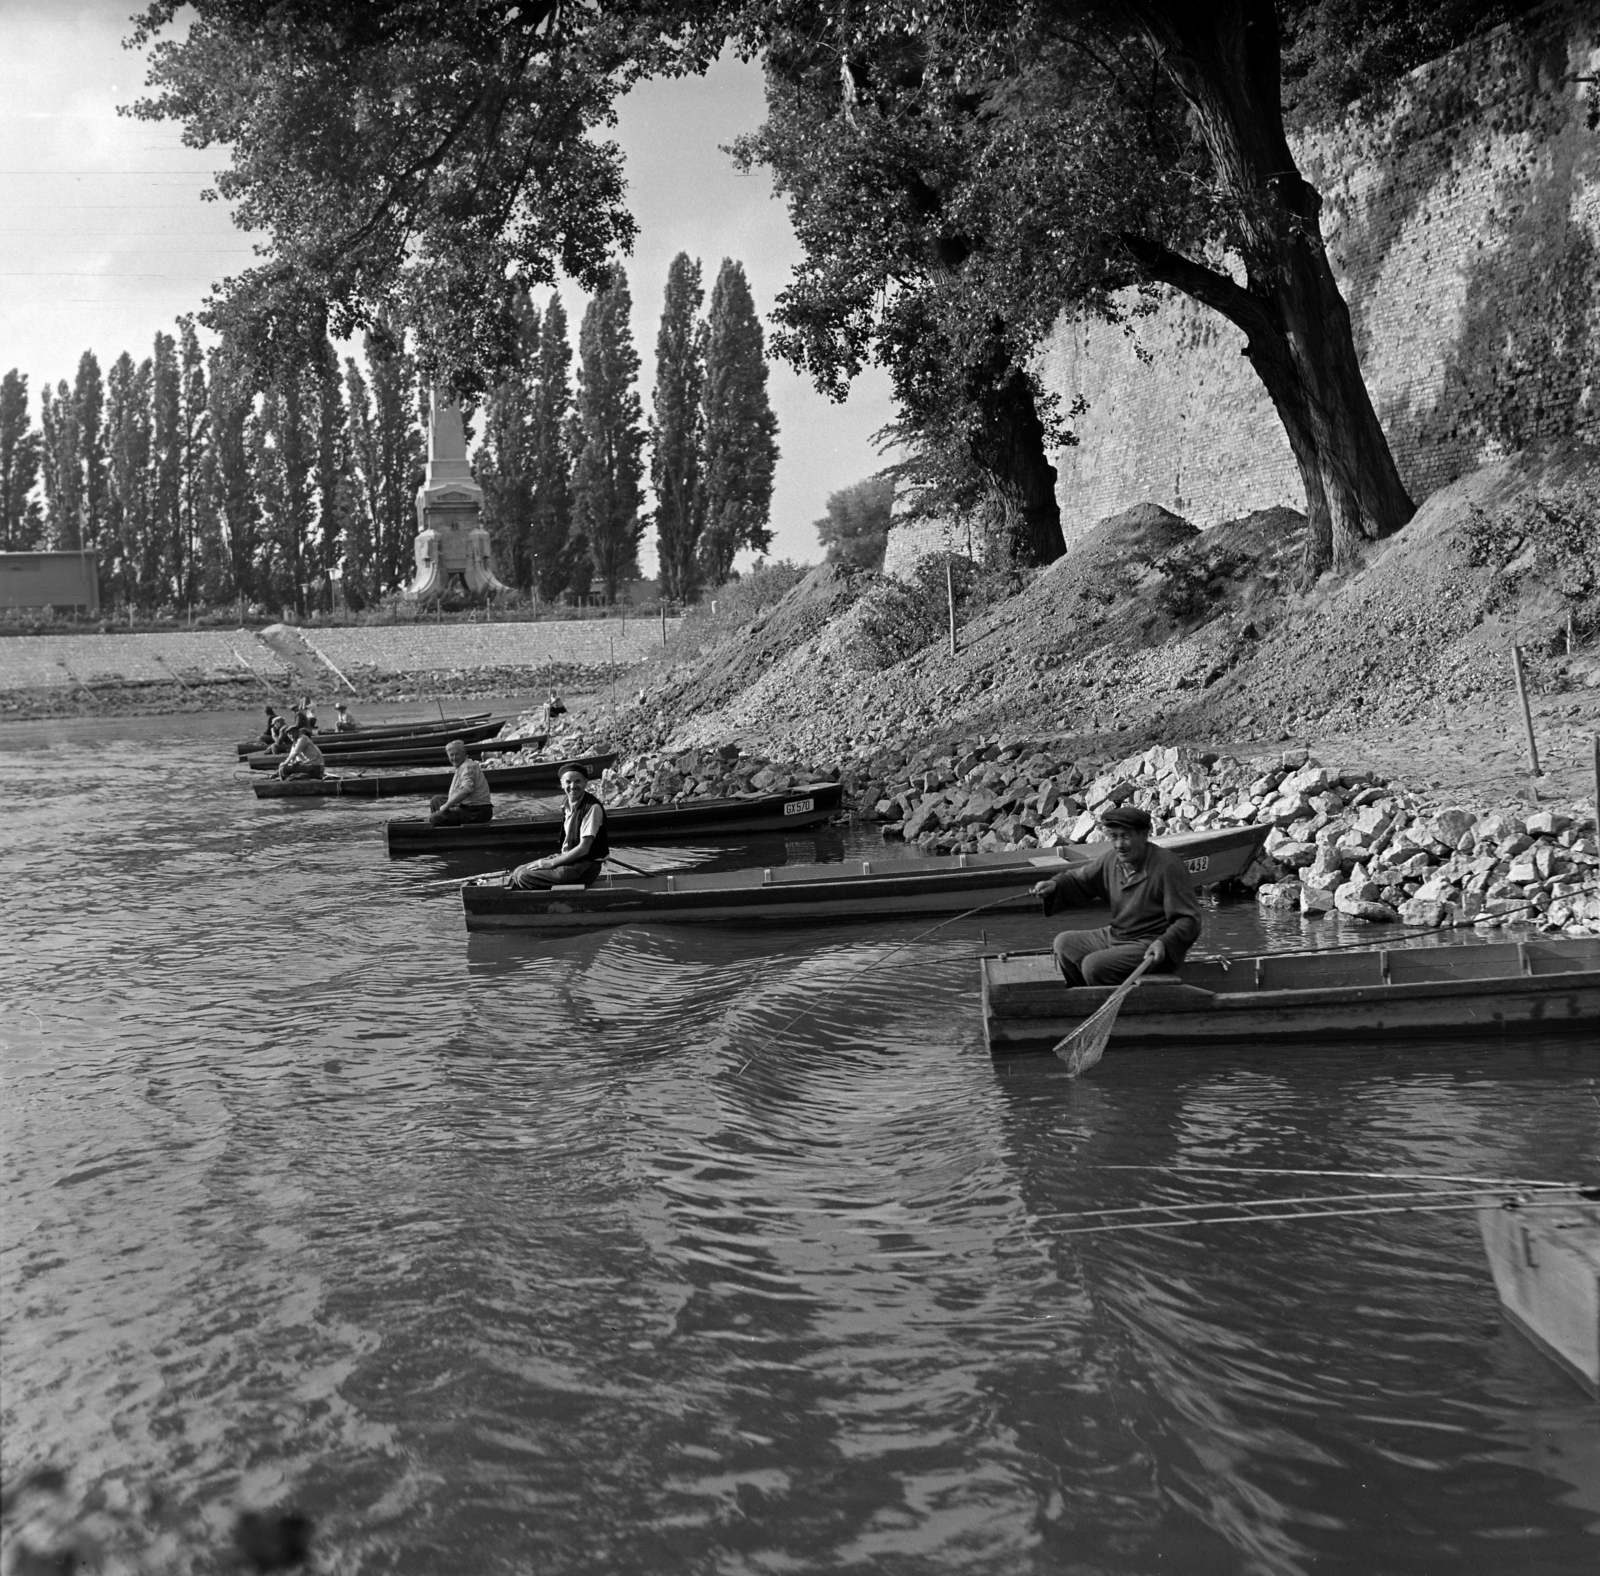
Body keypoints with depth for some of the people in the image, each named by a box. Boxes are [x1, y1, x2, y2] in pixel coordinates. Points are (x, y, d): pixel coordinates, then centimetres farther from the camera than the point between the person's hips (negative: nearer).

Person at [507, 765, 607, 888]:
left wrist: (551, 863, -16)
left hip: (585, 867, -8)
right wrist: (556, 857, 0)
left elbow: (583, 848, -20)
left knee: (524, 877, -18)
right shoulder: (568, 805, 8)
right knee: (518, 871, -1)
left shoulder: (592, 807, -18)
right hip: (569, 858, 8)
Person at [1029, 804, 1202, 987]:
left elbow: (1189, 920, -20)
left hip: (1153, 948, -9)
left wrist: (1164, 943, -37)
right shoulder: (1111, 859, 2)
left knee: (1094, 965, -24)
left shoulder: (1168, 867, -20)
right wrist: (1055, 885, -6)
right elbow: (1079, 879, 17)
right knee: (1064, 943, 10)